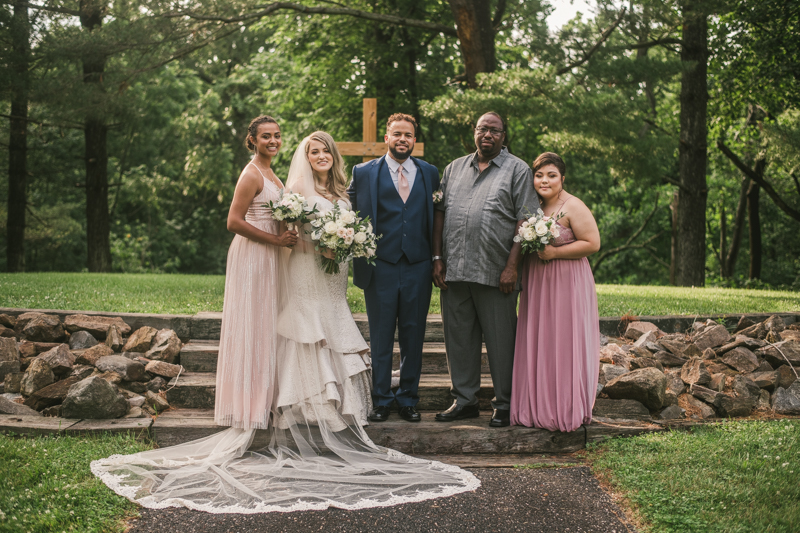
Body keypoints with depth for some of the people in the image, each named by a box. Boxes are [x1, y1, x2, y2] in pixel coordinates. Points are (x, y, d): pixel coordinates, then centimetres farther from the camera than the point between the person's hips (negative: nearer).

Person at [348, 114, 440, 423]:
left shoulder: (430, 173, 11)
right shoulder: (364, 173, 5)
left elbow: (436, 218, 11)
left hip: (418, 267, 2)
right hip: (381, 267, -2)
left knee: (413, 336, 8)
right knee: (380, 337, 5)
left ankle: (408, 399, 20)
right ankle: (381, 400, 16)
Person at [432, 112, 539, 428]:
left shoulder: (517, 170, 3)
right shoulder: (454, 169, 17)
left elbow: (526, 221, -5)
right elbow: (440, 214, 16)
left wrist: (512, 266, -12)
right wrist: (438, 258, 6)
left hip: (495, 272, -4)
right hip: (454, 271, 4)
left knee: (500, 341, 1)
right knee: (458, 338, 9)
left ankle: (504, 405, 12)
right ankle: (464, 401, 20)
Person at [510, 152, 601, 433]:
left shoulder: (573, 207, -10)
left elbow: (592, 243, -14)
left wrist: (555, 252, -17)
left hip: (567, 283, -7)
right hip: (536, 283, 7)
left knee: (563, 345, -3)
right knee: (535, 344, 8)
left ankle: (567, 412, 7)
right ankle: (537, 408, 17)